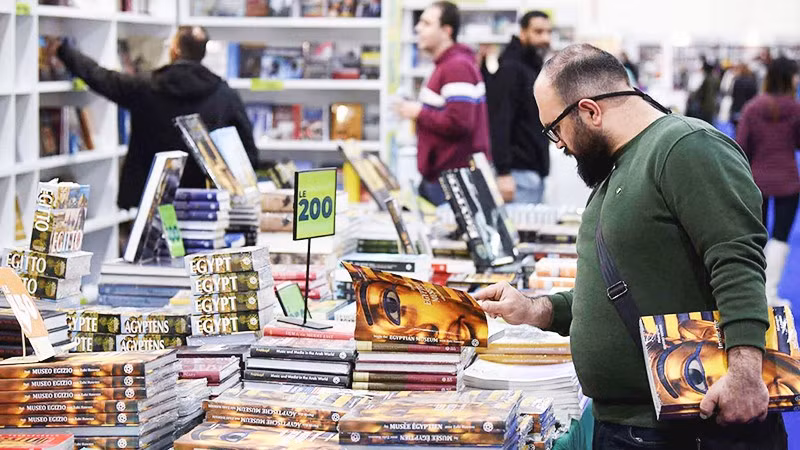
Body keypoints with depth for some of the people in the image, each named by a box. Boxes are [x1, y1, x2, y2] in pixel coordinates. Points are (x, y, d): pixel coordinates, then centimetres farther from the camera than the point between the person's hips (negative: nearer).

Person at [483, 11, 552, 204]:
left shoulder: (535, 69, 19)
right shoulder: (509, 69, -9)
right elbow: (499, 123, -17)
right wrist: (503, 173, -23)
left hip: (535, 171, 9)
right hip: (518, 172, -9)